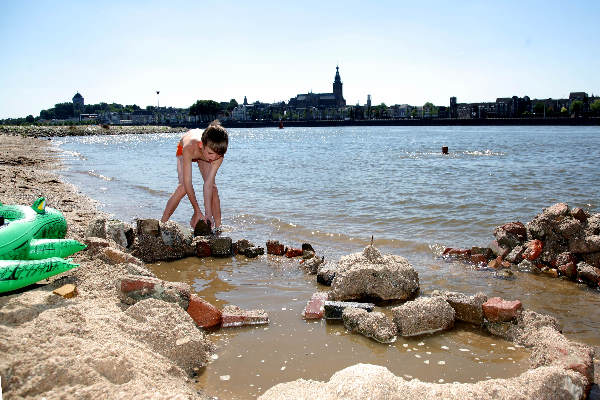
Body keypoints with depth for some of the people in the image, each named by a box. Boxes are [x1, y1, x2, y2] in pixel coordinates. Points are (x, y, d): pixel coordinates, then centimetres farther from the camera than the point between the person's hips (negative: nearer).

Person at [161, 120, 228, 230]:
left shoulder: (219, 155, -40)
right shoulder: (189, 148, -48)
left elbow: (208, 185, -39)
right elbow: (187, 183, -44)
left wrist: (208, 214, -42)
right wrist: (197, 211, -43)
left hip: (203, 155, 2)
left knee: (213, 187, -14)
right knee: (183, 187, -21)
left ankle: (218, 226, -2)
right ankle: (162, 222, -10)